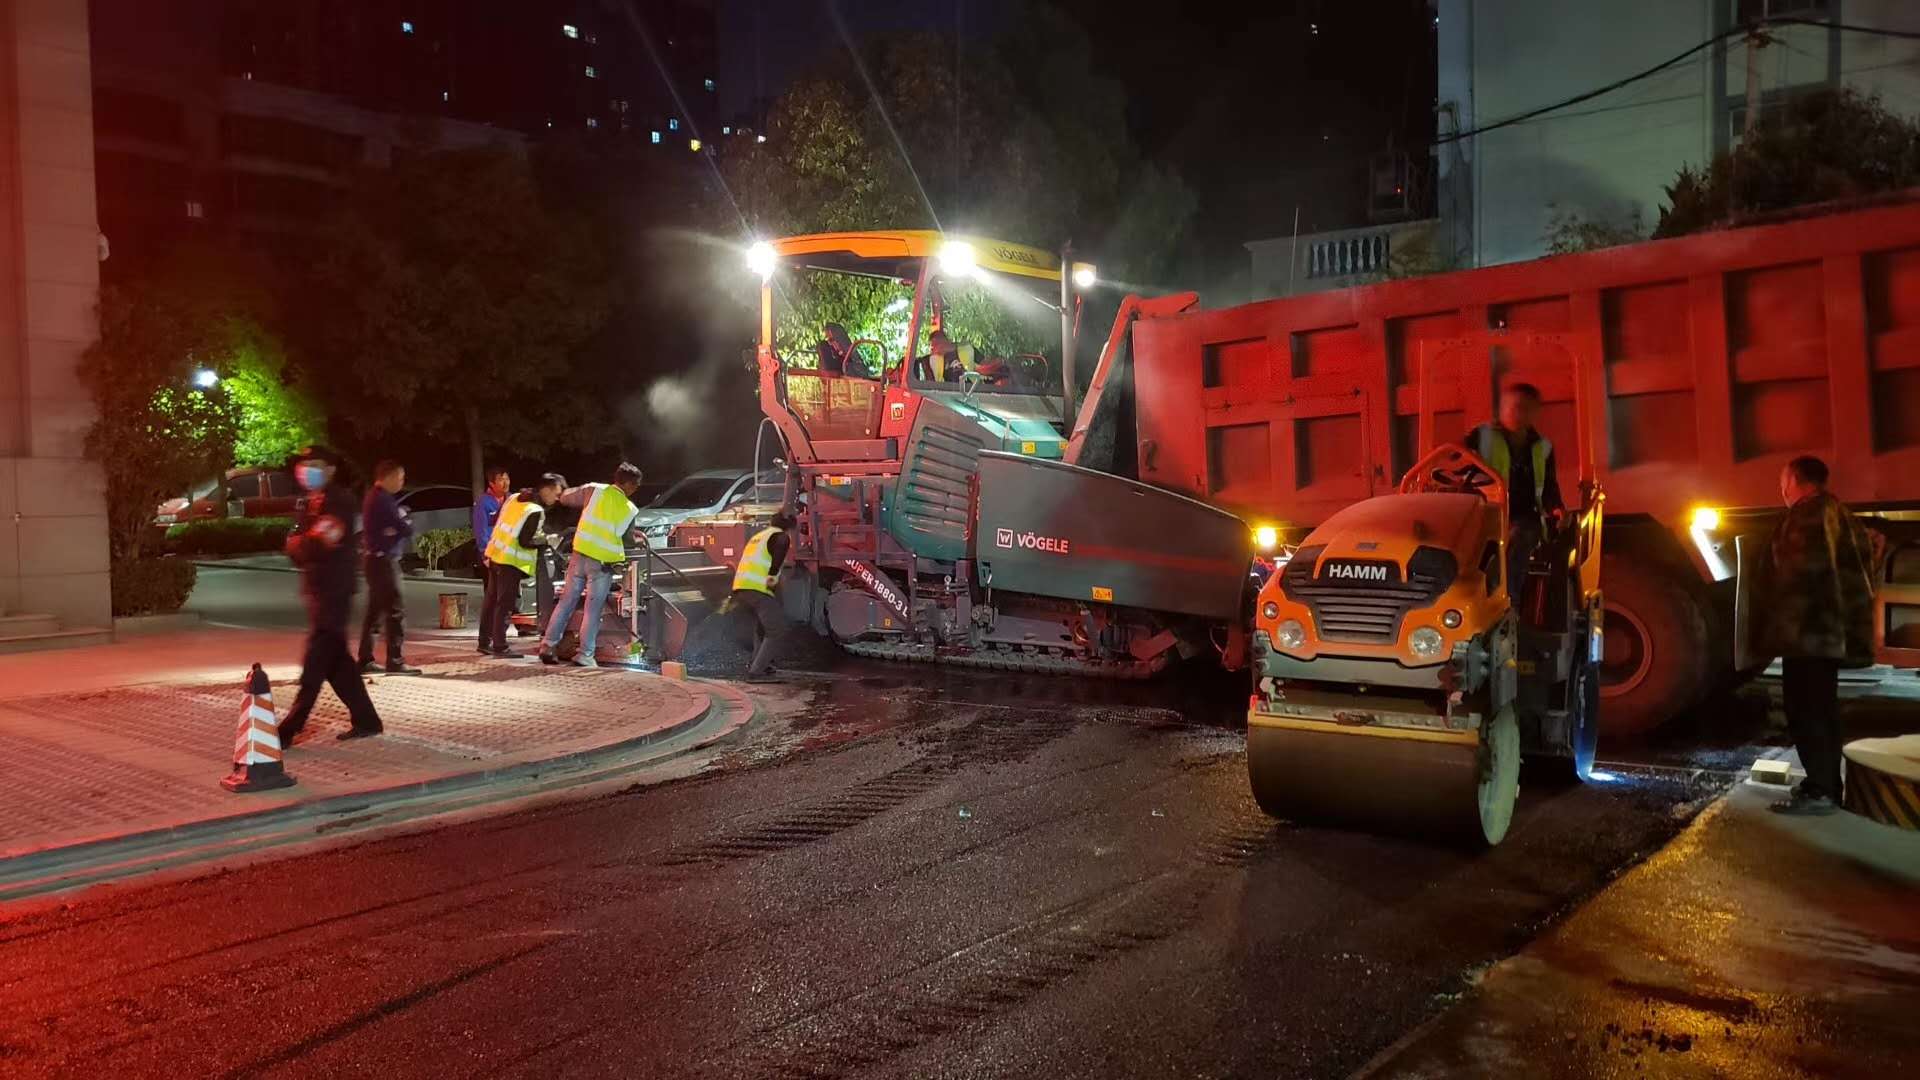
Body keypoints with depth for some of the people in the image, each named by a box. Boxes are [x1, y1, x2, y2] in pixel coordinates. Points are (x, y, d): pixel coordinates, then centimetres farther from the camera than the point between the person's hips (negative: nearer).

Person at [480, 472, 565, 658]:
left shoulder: (515, 498, 8)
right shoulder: (536, 512, -18)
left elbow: (496, 521, 16)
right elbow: (526, 541, -19)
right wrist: (547, 540, -7)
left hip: (495, 554, 9)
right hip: (511, 561, -9)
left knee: (491, 599, 15)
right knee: (505, 605, -4)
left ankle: (484, 641, 24)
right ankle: (500, 647, -2)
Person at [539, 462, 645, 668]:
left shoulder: (594, 490, -2)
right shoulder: (630, 510, -2)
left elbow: (564, 497, 8)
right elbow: (627, 540, 6)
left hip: (580, 556, 3)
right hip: (603, 564, -3)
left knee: (566, 601, 13)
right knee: (593, 610, 4)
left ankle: (548, 645, 15)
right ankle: (585, 655, 3)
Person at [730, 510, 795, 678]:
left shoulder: (756, 537, 29)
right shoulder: (780, 536, 4)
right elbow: (782, 546, -21)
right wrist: (773, 574, -21)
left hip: (739, 588, 8)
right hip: (759, 589, -8)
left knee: (760, 628, 25)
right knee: (772, 632, 2)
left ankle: (759, 663, 21)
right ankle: (756, 670, -6)